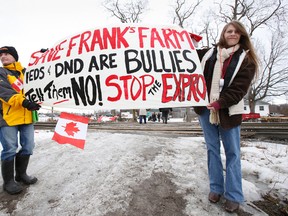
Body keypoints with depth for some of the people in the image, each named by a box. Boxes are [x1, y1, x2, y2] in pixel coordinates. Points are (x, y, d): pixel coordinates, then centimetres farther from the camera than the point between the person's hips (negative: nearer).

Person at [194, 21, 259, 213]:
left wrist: (220, 103, -22)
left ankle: (234, 196, 15)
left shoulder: (246, 60, 2)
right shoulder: (209, 54, 10)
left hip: (228, 112, -2)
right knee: (212, 149, 9)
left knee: (233, 153, 3)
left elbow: (239, 88, -10)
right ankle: (216, 188, 23)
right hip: (206, 109, 3)